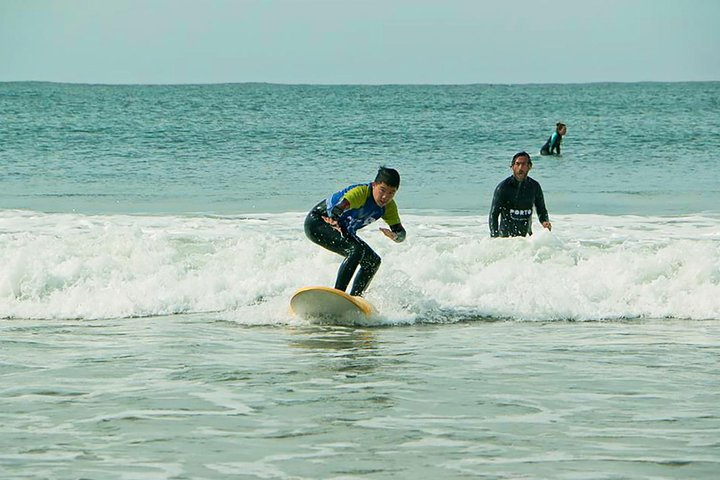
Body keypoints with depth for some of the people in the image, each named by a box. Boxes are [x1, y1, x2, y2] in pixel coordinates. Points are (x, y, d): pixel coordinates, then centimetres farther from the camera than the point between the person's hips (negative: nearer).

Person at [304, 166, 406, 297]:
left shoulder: (389, 206, -8)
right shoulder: (361, 193, -31)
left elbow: (401, 233, -10)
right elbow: (339, 207, -46)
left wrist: (395, 236, -34)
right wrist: (334, 221, -67)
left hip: (341, 229, 9)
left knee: (373, 261, 5)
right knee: (356, 249, -29)